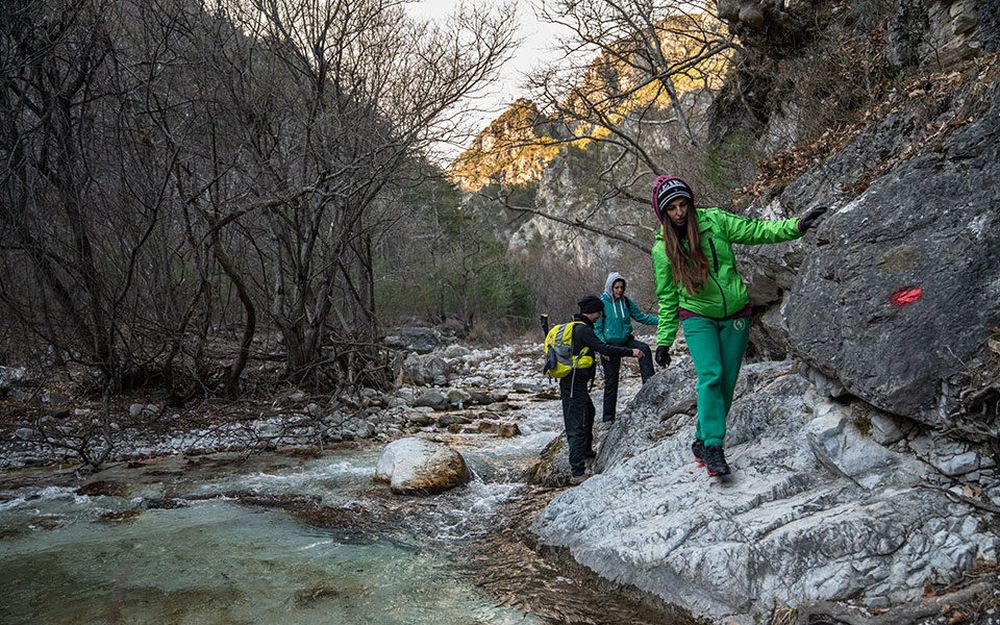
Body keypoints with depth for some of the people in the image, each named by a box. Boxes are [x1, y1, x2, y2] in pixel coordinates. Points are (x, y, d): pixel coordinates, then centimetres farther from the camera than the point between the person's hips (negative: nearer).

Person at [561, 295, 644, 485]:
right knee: (577, 426, -12)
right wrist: (630, 352, -20)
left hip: (570, 382, 11)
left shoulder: (574, 326, 15)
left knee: (589, 413, 30)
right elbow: (603, 349, -24)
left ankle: (586, 450, 49)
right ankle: (577, 473, -14)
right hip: (574, 385, -11)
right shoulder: (583, 329, -17)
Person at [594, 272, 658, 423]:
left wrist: (659, 320, -10)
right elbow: (597, 328, -11)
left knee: (644, 349, -26)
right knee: (611, 382, 1)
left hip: (626, 341, 4)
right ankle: (608, 416, 12)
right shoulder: (602, 303, -12)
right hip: (610, 345, -4)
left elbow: (640, 316, 4)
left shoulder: (626, 302, 2)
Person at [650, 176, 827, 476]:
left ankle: (702, 440, 17)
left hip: (735, 316, 2)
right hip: (698, 318, -2)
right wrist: (664, 341, 4)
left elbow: (756, 230, -3)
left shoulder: (714, 220, -4)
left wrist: (797, 225, -17)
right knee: (710, 377, -20)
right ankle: (713, 447, -15)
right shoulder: (662, 249, -4)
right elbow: (667, 298, 3)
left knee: (726, 383, 2)